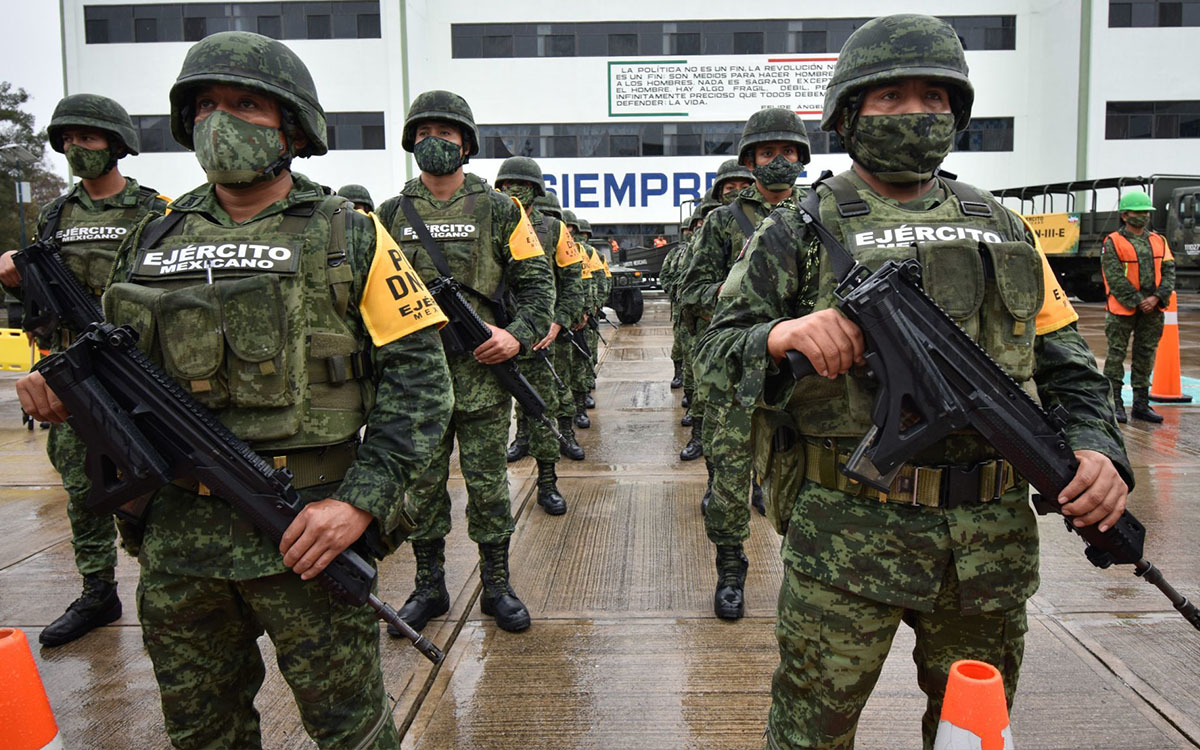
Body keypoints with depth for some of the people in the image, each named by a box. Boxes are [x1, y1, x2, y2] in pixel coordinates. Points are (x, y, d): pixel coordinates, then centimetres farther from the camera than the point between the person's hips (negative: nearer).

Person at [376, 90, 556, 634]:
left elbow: (537, 280, 1)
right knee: (423, 483, 10)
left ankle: (496, 585, 20)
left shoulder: (499, 210, 3)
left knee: (487, 482, 6)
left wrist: (519, 334, -14)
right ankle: (429, 587, 25)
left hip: (482, 369, -2)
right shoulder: (391, 215, 9)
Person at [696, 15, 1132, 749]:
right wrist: (781, 335, -24)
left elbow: (1066, 362, 11)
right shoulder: (801, 230, 0)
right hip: (847, 531, -3)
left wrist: (1098, 448, -7)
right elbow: (719, 344, -3)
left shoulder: (1003, 227, 11)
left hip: (991, 539, 4)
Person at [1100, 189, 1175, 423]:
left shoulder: (1159, 241, 11)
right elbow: (1115, 279, -11)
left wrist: (1156, 298, -10)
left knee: (1146, 355, 9)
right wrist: (1138, 302, -15)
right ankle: (1114, 404, 4)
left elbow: (1168, 272, 6)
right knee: (1116, 355, -2)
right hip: (1122, 309, -5)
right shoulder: (1113, 243, -4)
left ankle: (1141, 404, 17)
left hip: (1152, 309, 5)